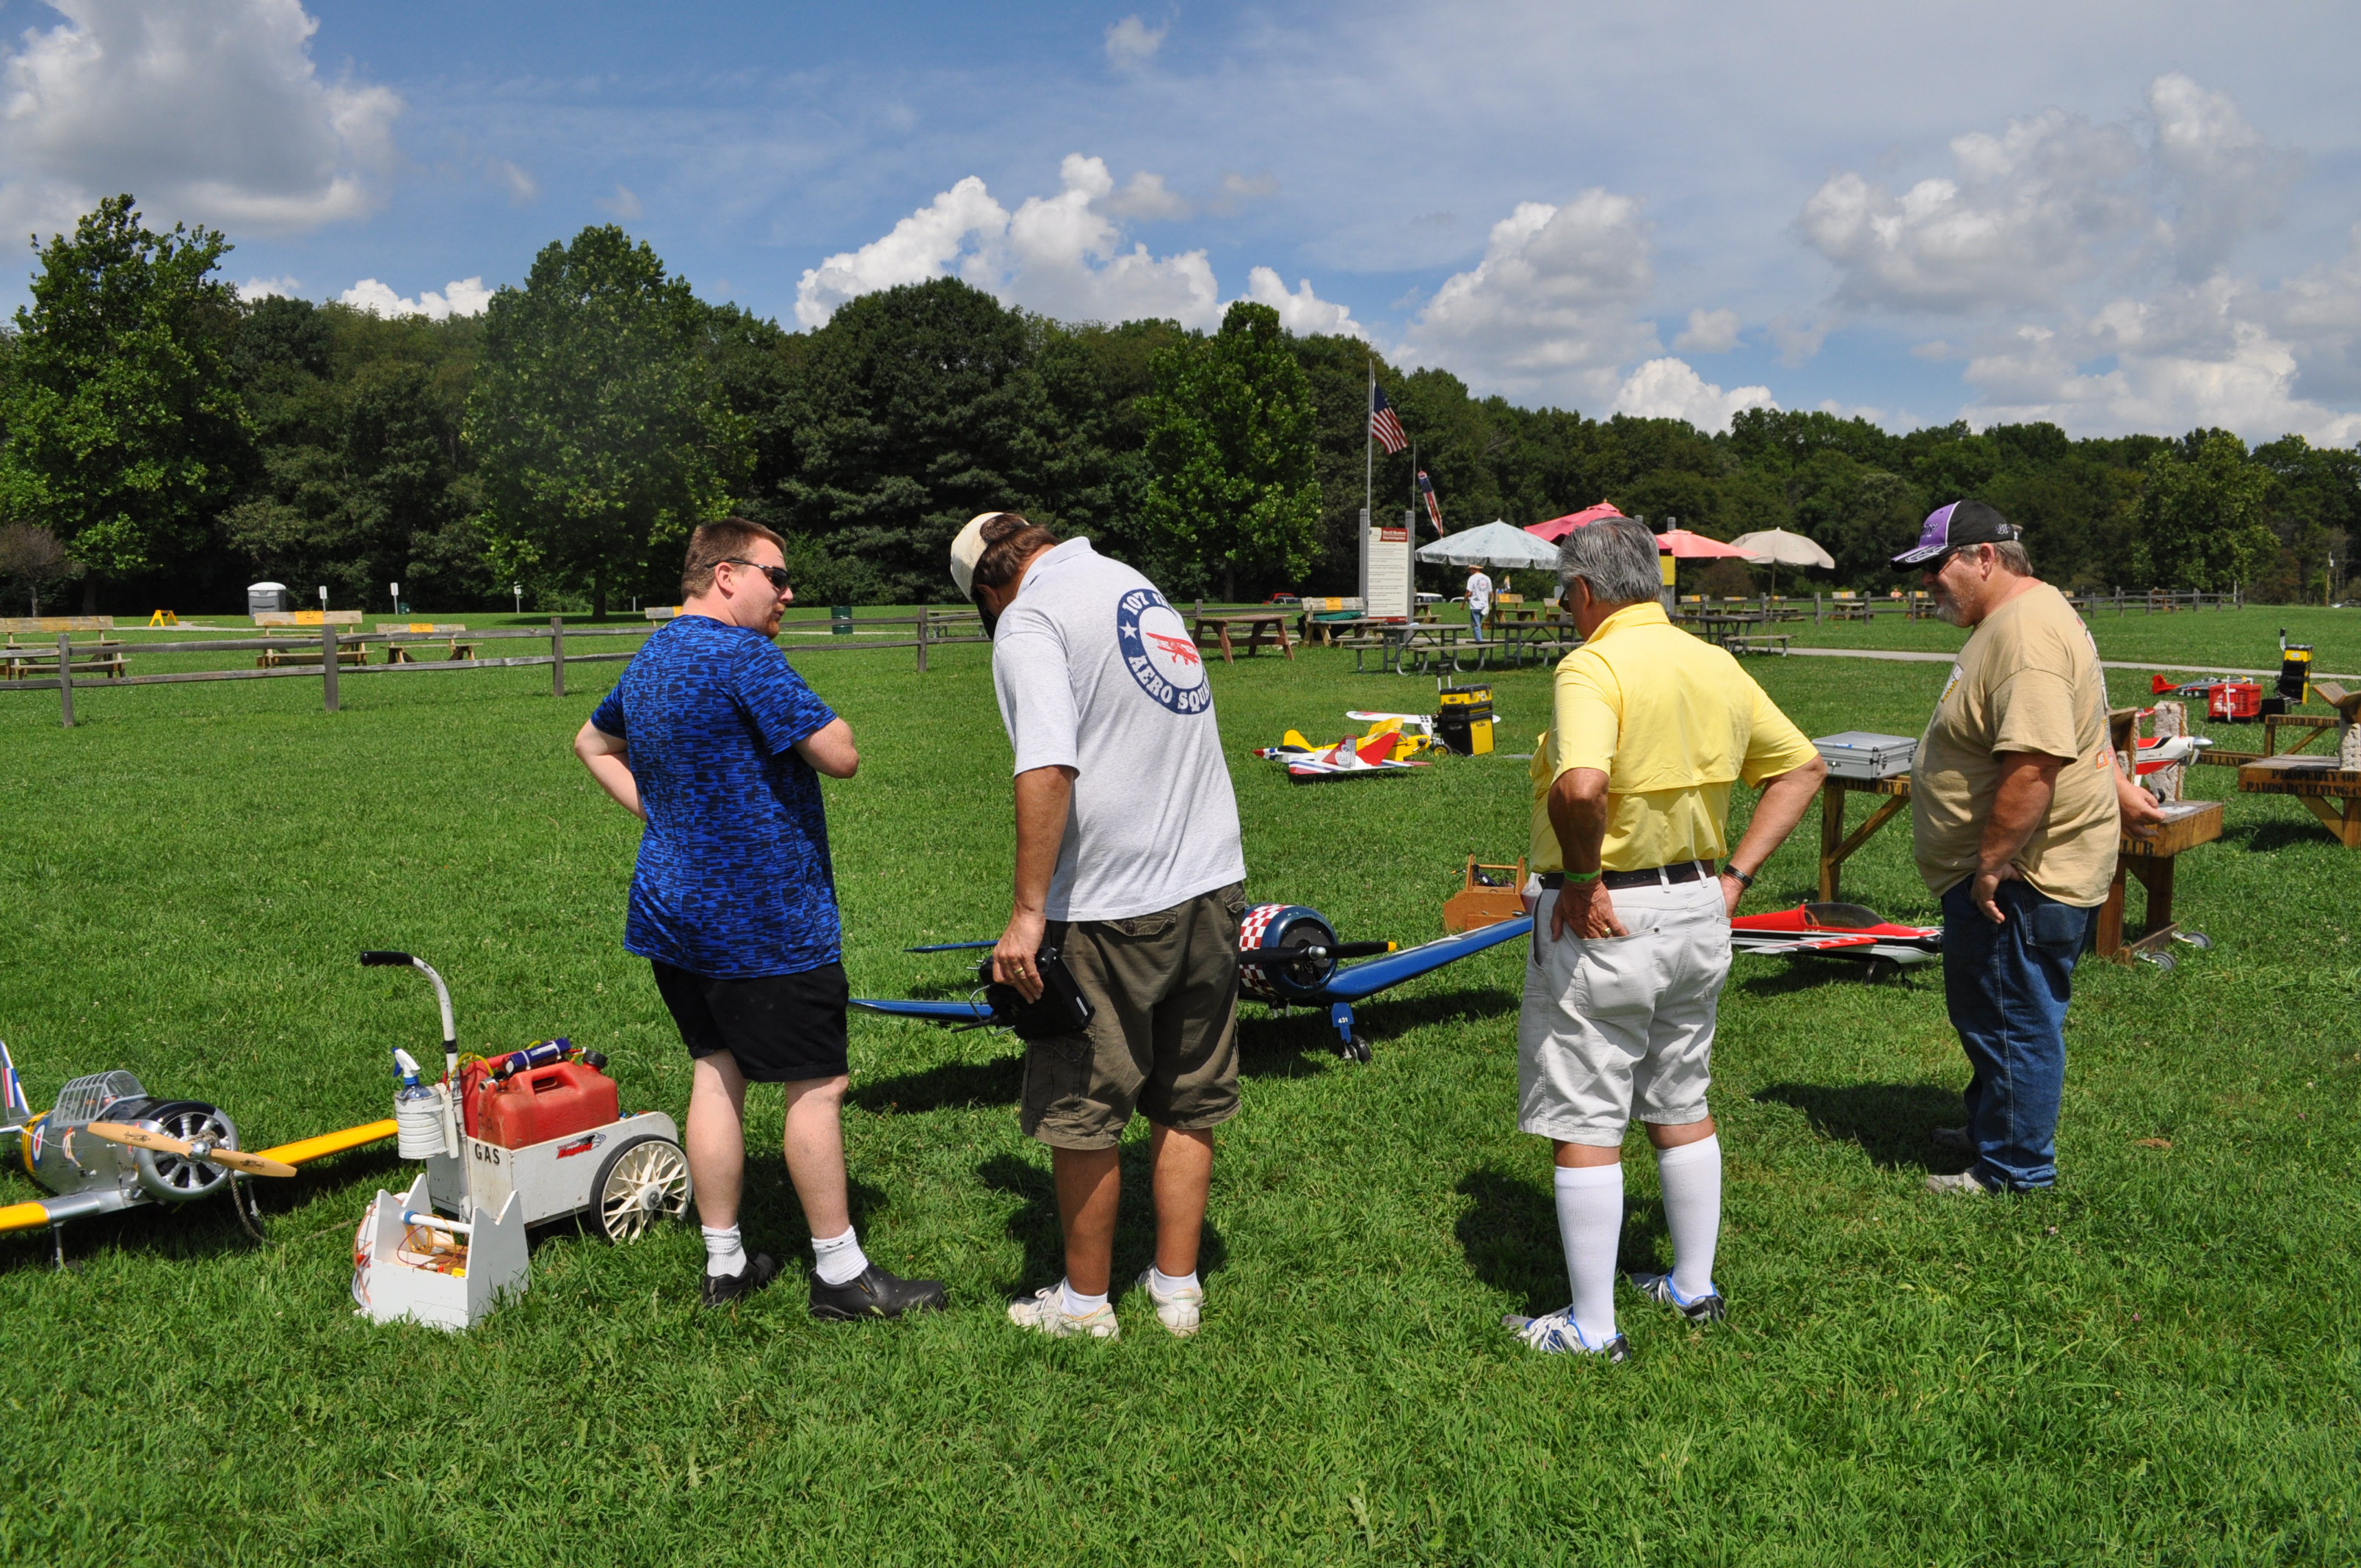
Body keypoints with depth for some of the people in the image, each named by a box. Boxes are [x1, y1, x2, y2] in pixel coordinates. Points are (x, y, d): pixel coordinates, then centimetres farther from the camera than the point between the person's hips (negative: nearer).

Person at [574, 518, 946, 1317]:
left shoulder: (648, 660, 12)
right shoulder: (740, 655, -18)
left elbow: (593, 744, 28)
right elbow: (840, 756, -20)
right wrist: (818, 721, 0)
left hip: (675, 911, 9)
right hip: (763, 916, -9)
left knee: (717, 1071, 14)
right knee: (817, 1085, 0)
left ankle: (724, 1262, 21)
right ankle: (840, 1273, 9)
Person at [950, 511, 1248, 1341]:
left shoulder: (1029, 621, -9)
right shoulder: (1139, 586, 15)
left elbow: (1047, 772, -23)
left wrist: (1028, 913, -21)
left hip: (1110, 908, -7)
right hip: (1212, 884, 8)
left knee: (1081, 1116, 8)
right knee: (1187, 1106, 15)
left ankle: (1085, 1300, 21)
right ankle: (1177, 1288, 26)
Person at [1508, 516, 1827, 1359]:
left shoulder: (1593, 666, -18)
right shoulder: (1719, 667, 6)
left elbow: (1579, 787, -35)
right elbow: (1804, 767, 15)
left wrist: (1582, 878, -19)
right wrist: (1736, 875, 11)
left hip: (1604, 916, -8)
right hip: (1698, 910, 8)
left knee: (1585, 1126, 3)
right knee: (1682, 1106, 21)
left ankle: (1593, 1327, 11)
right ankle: (1695, 1287, 34)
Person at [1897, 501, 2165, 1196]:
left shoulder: (2026, 631, -23)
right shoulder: (2022, 615, 14)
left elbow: (2033, 762, -31)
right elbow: (2082, 730, 26)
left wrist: (1991, 864, -26)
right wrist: (2116, 788, 31)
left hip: (2018, 878, -11)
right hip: (2012, 870, 11)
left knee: (2012, 1021, 1)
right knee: (1989, 1013, 22)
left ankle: (2015, 1170, 14)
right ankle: (1989, 1129, 37)